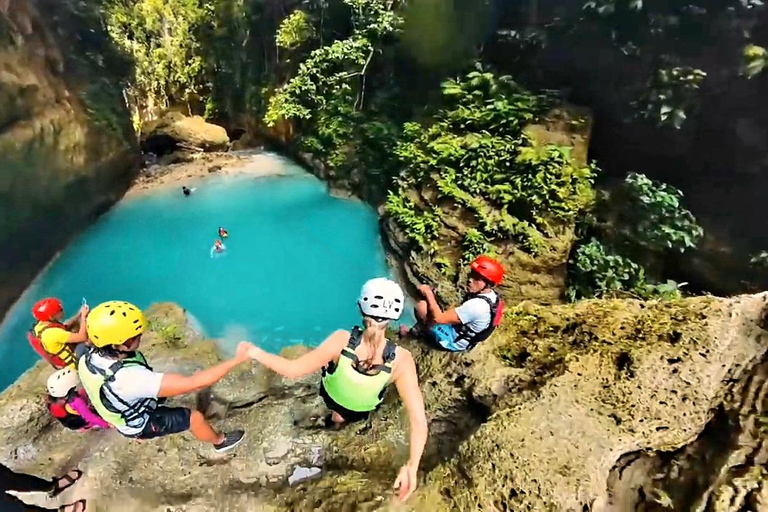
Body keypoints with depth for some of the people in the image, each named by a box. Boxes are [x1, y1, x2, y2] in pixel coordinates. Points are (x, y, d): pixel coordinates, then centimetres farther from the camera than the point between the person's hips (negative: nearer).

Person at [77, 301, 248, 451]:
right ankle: (220, 441, 30)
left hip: (124, 413, 7)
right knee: (195, 417, 0)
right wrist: (236, 359, -42)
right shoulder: (130, 377, -47)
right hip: (139, 425, -7)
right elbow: (193, 384, -47)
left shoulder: (87, 359, -23)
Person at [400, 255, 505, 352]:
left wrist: (428, 293, -21)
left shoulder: (476, 305, -36)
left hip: (453, 341, -9)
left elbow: (438, 318, -34)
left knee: (422, 306, -16)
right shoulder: (492, 295, -7)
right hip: (465, 337, 9)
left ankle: (419, 330, 11)